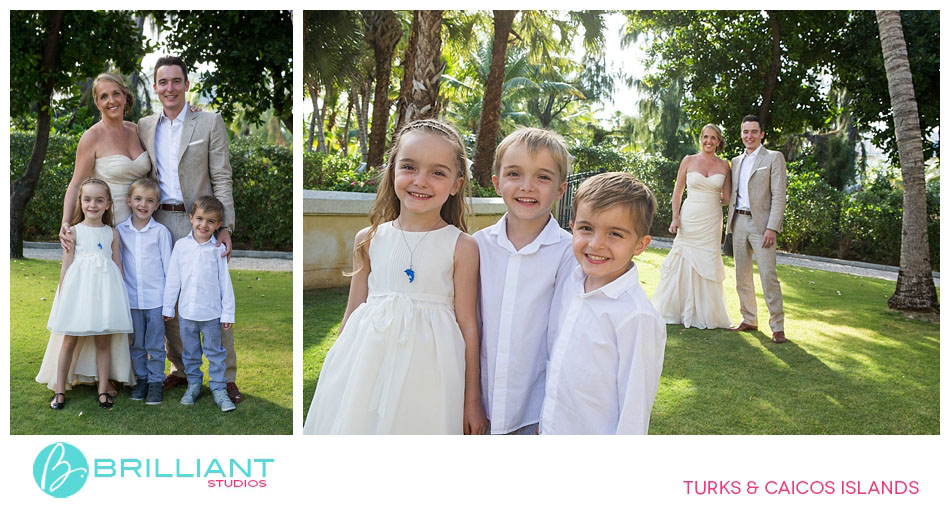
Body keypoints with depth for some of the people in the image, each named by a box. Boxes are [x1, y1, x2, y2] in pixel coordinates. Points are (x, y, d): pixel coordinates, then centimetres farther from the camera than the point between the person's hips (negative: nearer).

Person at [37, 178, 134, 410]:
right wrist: (62, 294, -2)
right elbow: (66, 267, 2)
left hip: (105, 289, 2)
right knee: (69, 340, 4)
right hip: (78, 288, -1)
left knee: (104, 342, 6)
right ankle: (59, 390, 13)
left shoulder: (112, 233, 8)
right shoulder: (74, 232, 2)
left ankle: (103, 389, 14)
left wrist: (119, 294, 7)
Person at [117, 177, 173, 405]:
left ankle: (155, 381, 15)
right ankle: (141, 378, 26)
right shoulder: (120, 230, 3)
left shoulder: (160, 231, -4)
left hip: (156, 298, -3)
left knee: (155, 344, 4)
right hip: (131, 298, 3)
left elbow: (168, 265, 0)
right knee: (136, 343, 12)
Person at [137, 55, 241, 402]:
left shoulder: (210, 123, 0)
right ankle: (181, 369, 25)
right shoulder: (144, 127, 12)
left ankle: (226, 377, 6)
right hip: (159, 223, 4)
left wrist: (225, 228, -11)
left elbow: (221, 179, -4)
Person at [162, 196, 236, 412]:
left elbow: (225, 282, -3)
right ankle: (194, 384, 32)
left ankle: (218, 389, 19)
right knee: (190, 353, 16)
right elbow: (172, 279, 4)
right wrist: (168, 307, 7)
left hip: (211, 313, -2)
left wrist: (228, 313, -3)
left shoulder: (219, 248, -7)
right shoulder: (181, 245, -2)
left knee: (214, 352, 9)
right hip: (186, 312, 2)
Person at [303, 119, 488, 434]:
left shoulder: (462, 247, -6)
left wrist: (472, 402, 0)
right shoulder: (369, 239, 2)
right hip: (366, 368, 3)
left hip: (426, 370, -2)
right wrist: (335, 373, 14)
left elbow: (467, 325, -3)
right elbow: (352, 313, 10)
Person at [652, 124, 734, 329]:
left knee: (707, 263, 2)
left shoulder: (724, 166, 5)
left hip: (711, 220, 1)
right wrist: (675, 218, -3)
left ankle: (705, 314, 12)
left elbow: (727, 198, 9)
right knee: (684, 261, 0)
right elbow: (678, 191, 3)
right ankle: (678, 310, 13)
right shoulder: (688, 161, 3)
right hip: (689, 218, -1)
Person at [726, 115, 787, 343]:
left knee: (768, 275, -9)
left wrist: (772, 228, -16)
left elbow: (779, 196, -8)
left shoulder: (774, 158, -1)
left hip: (760, 223, -6)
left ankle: (777, 326, -2)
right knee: (742, 275, 10)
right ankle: (749, 320, 20)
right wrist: (731, 223, 11)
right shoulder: (736, 161, 16)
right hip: (739, 222, 6)